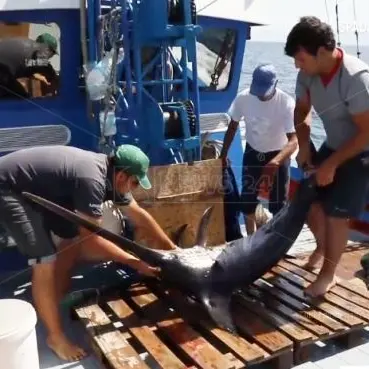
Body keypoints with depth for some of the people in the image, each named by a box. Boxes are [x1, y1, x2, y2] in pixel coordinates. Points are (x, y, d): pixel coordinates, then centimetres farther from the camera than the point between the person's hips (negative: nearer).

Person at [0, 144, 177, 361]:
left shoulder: (110, 175, -1)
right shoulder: (92, 179, -30)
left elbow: (139, 215, 9)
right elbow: (92, 239, -26)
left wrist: (172, 250, 13)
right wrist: (135, 262, -19)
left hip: (40, 190, 10)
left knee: (73, 239, 13)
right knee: (46, 261, -15)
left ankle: (55, 303, 30)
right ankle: (55, 337, 0)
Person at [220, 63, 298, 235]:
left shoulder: (286, 103, -28)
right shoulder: (243, 98, -19)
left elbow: (294, 140, -35)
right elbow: (233, 126, -2)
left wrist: (274, 163, -52)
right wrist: (223, 154, -1)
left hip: (278, 155, -3)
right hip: (252, 152, 3)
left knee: (278, 204, -1)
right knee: (247, 200, 9)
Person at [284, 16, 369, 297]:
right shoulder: (308, 73, -13)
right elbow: (302, 111, 5)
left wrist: (331, 164, -23)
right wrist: (304, 146, -8)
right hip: (333, 146, 6)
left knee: (336, 214, -5)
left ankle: (329, 274, 16)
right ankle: (323, 246, 38)